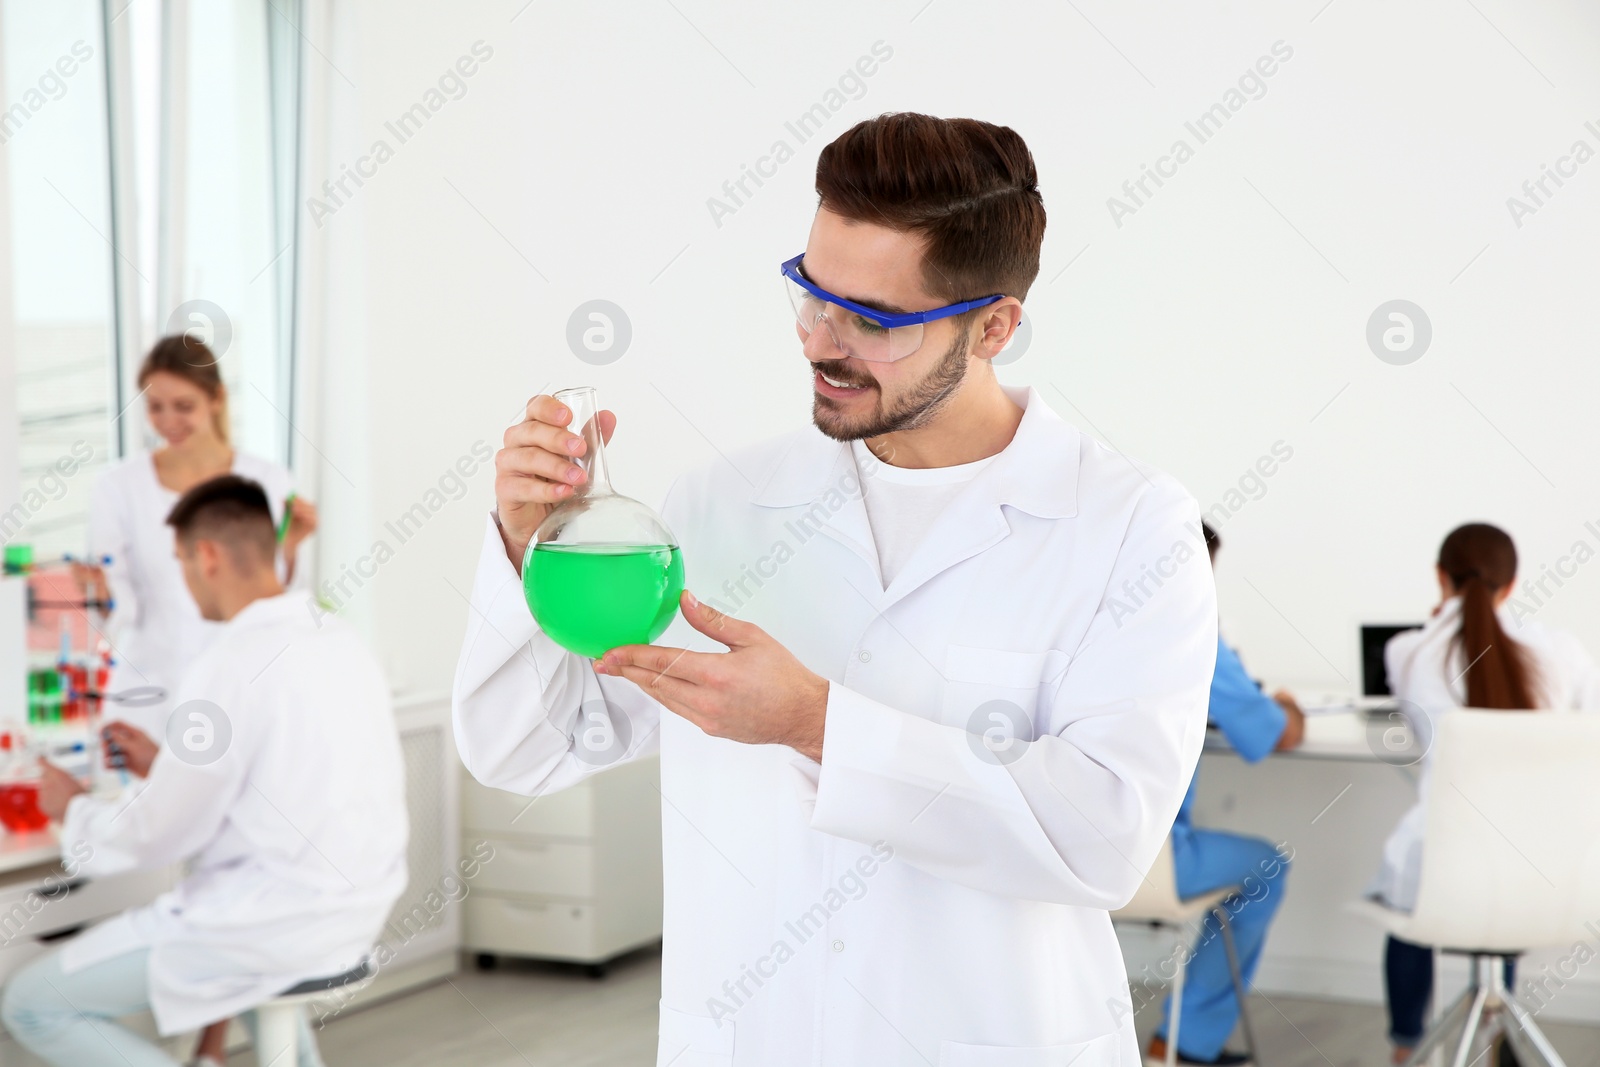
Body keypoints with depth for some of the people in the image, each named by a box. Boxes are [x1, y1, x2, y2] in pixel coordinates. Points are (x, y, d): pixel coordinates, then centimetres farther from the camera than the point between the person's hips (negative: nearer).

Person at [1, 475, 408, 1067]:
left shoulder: (231, 665, -18)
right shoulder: (342, 640, 6)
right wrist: (166, 768, 25)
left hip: (278, 919, -9)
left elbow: (160, 837, -10)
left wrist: (74, 810, 8)